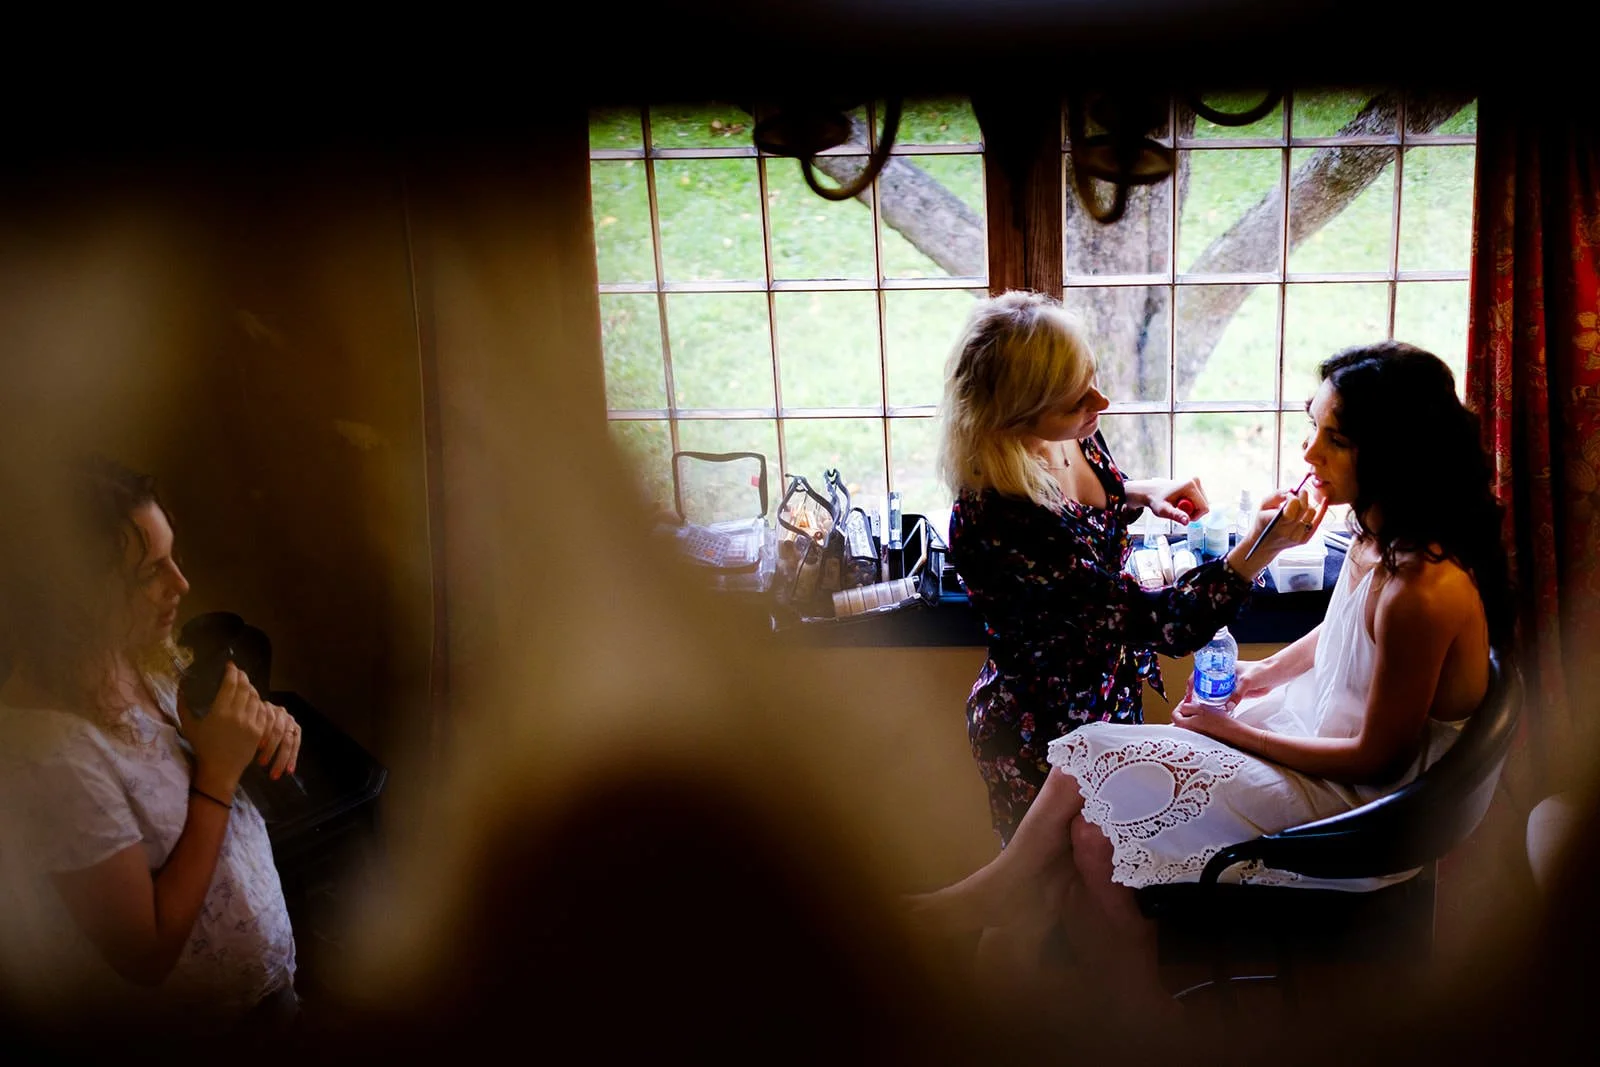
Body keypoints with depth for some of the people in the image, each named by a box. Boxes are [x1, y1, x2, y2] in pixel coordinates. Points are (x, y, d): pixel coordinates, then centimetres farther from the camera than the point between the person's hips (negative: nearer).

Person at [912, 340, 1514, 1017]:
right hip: (1312, 730, 9)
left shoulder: (1422, 591, -30)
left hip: (1354, 802, -9)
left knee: (1095, 830, -13)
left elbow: (1378, 759, -22)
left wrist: (1237, 732, -13)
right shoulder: (1380, 534, -2)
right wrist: (1263, 674, 4)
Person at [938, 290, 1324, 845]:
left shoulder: (1073, 438, -12)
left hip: (1110, 695, 8)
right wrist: (1259, 550, -38)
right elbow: (1156, 621, -32)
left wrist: (1142, 494, -3)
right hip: (1045, 732, -8)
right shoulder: (994, 521, -37)